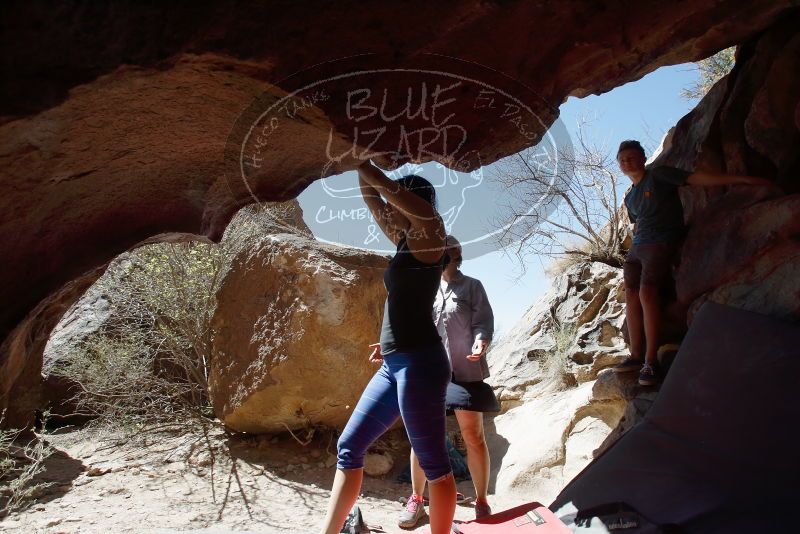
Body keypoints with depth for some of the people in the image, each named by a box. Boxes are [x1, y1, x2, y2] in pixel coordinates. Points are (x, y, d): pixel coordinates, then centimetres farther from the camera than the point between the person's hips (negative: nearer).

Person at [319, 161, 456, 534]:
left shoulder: (428, 236, -4)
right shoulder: (405, 242, 18)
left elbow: (387, 190, -16)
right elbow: (372, 201, 27)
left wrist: (363, 166, -2)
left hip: (418, 363, -9)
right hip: (394, 365, 9)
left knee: (433, 462, -1)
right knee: (349, 447, 10)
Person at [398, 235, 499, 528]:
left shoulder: (471, 286, 5)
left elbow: (484, 321, -3)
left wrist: (480, 341, -24)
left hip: (465, 371, -3)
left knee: (473, 437, 2)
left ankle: (481, 502, 16)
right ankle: (416, 500, 18)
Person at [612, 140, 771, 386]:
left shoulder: (658, 175, -2)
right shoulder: (629, 197, 20)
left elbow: (695, 178, -9)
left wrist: (742, 179, -16)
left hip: (662, 243, -8)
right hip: (637, 246, 8)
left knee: (647, 293, -22)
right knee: (631, 296, -3)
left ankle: (651, 360, -21)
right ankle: (636, 356, 2)